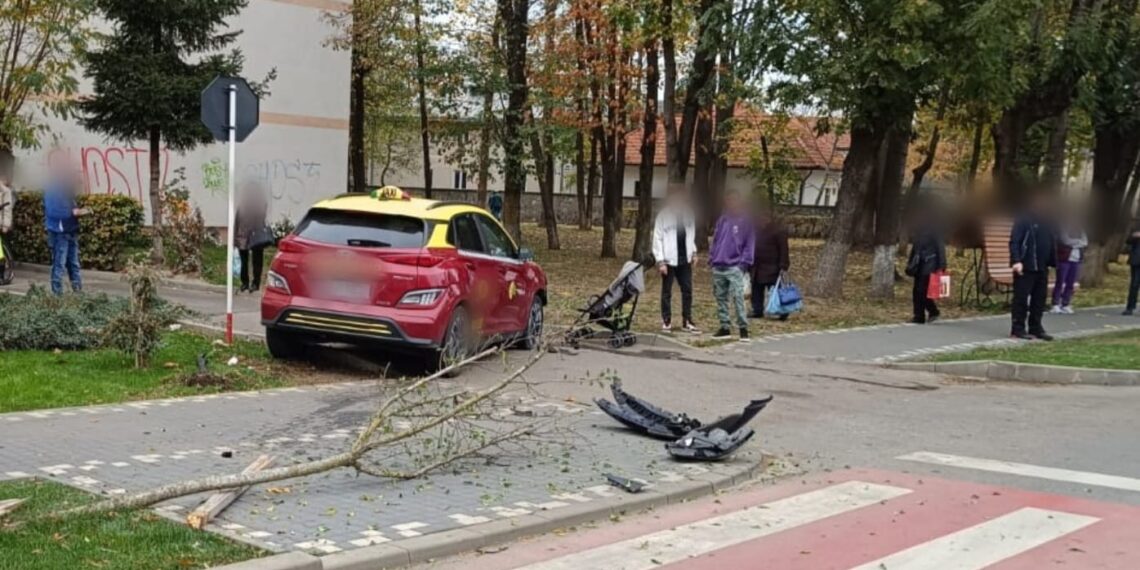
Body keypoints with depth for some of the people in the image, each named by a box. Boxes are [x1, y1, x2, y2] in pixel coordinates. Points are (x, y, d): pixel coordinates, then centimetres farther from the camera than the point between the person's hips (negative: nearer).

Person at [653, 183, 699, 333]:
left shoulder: (688, 213, 6)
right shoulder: (663, 215, -8)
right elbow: (657, 239, -9)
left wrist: (693, 252, 6)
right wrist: (660, 261, -14)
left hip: (685, 259, 4)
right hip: (669, 259, -4)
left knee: (687, 291, 6)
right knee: (667, 292, 5)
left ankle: (687, 322, 13)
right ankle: (666, 322, 13)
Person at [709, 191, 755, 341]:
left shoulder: (745, 222, 0)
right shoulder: (722, 220, 14)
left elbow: (749, 245, -4)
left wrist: (744, 263, -13)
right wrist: (712, 258, 8)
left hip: (735, 267, -5)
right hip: (718, 266, 5)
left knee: (738, 297, -13)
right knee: (720, 298, 8)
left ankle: (743, 327, -10)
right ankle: (724, 327, 15)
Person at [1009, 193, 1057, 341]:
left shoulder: (1047, 222, 16)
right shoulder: (1024, 220, -8)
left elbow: (1052, 244, 21)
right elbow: (1014, 242, -15)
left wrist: (1052, 262, 14)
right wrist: (1016, 261, -25)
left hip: (1042, 268, 8)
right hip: (1025, 267, -8)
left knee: (1039, 299, 10)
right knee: (1021, 298, -5)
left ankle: (1035, 328, 18)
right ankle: (1018, 329, 0)